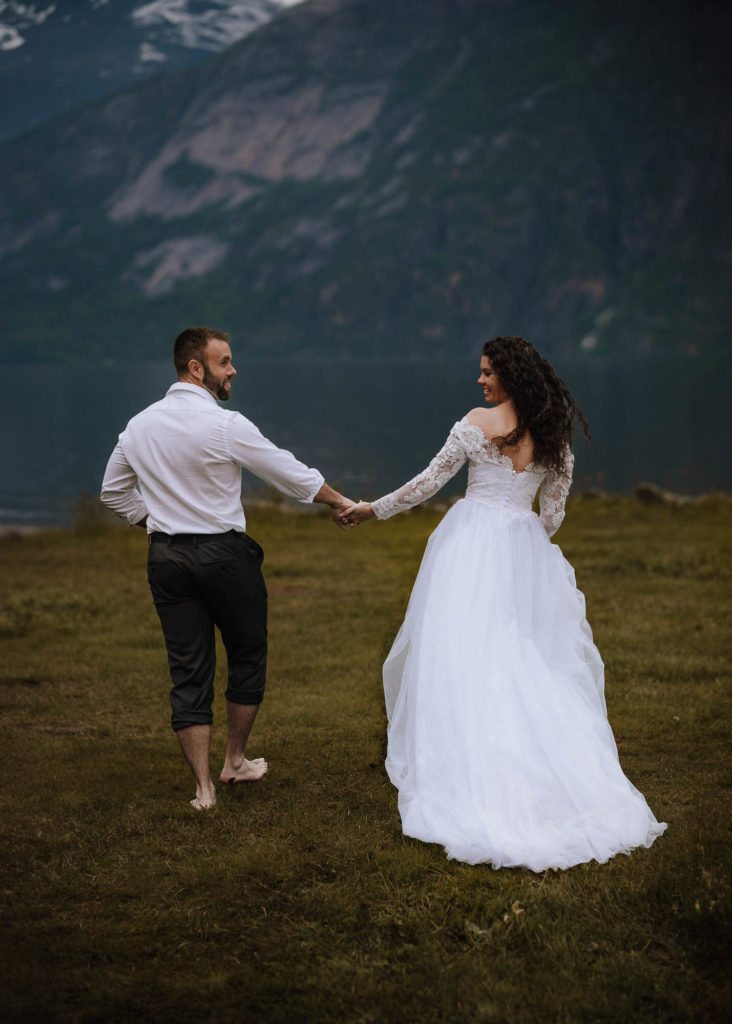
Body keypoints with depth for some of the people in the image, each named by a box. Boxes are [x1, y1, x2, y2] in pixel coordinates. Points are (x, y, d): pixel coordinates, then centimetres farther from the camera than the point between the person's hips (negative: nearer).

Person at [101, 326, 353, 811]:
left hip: (166, 556, 5)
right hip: (224, 553, -5)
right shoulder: (225, 425, -15)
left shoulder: (139, 426, 3)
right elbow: (290, 472, -7)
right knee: (248, 656, 17)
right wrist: (339, 501, 6)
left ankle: (204, 787, 8)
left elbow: (114, 490, 15)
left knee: (189, 672, 8)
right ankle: (236, 761, 30)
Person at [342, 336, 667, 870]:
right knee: (529, 659, 11)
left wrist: (374, 509, 9)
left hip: (472, 544, -4)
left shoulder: (477, 424, -8)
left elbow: (430, 482, -3)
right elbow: (554, 510, 8)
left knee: (464, 656, 0)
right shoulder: (556, 433, 4)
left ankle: (469, 776, 1)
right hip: (525, 553, 4)